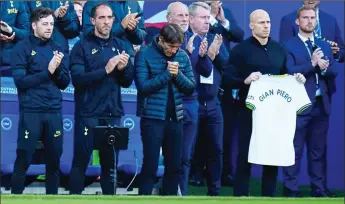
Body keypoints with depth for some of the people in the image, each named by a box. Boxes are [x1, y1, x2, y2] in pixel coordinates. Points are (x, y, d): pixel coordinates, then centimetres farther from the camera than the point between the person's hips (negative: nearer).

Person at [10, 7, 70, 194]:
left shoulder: (57, 49, 13)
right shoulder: (22, 48, -1)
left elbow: (64, 83, 11)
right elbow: (20, 81, -11)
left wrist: (58, 69, -9)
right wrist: (47, 71, -15)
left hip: (54, 112, 5)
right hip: (31, 112, -5)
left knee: (54, 160, 7)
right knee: (23, 160, -3)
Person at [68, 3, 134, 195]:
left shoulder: (120, 45, 11)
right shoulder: (82, 46, -2)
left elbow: (127, 82, 10)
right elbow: (77, 79, -14)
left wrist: (123, 68, -10)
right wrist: (105, 70, -23)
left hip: (113, 114, 4)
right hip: (88, 114, -4)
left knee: (110, 164, 8)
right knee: (80, 162, -1)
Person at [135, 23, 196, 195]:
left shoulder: (183, 56, 6)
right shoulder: (144, 55, -7)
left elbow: (191, 87, 5)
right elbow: (143, 86, -16)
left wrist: (178, 74, -13)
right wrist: (167, 73, -19)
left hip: (175, 118, 5)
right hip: (152, 118, -5)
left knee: (174, 165, 9)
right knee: (150, 166, -5)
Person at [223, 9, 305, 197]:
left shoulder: (279, 49, 11)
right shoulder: (241, 49, -4)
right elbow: (227, 79, -9)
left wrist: (296, 78, -2)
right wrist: (245, 80, -26)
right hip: (250, 111, -5)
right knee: (245, 156, -2)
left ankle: (269, 196, 15)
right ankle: (240, 196, 3)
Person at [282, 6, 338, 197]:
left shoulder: (325, 46, 14)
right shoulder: (289, 46, -2)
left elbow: (334, 73, 7)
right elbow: (289, 72, -15)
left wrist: (324, 67, -15)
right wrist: (312, 63, -21)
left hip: (321, 104, 5)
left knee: (318, 149, 9)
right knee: (294, 149, -1)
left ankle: (319, 188, 14)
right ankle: (291, 189, 3)